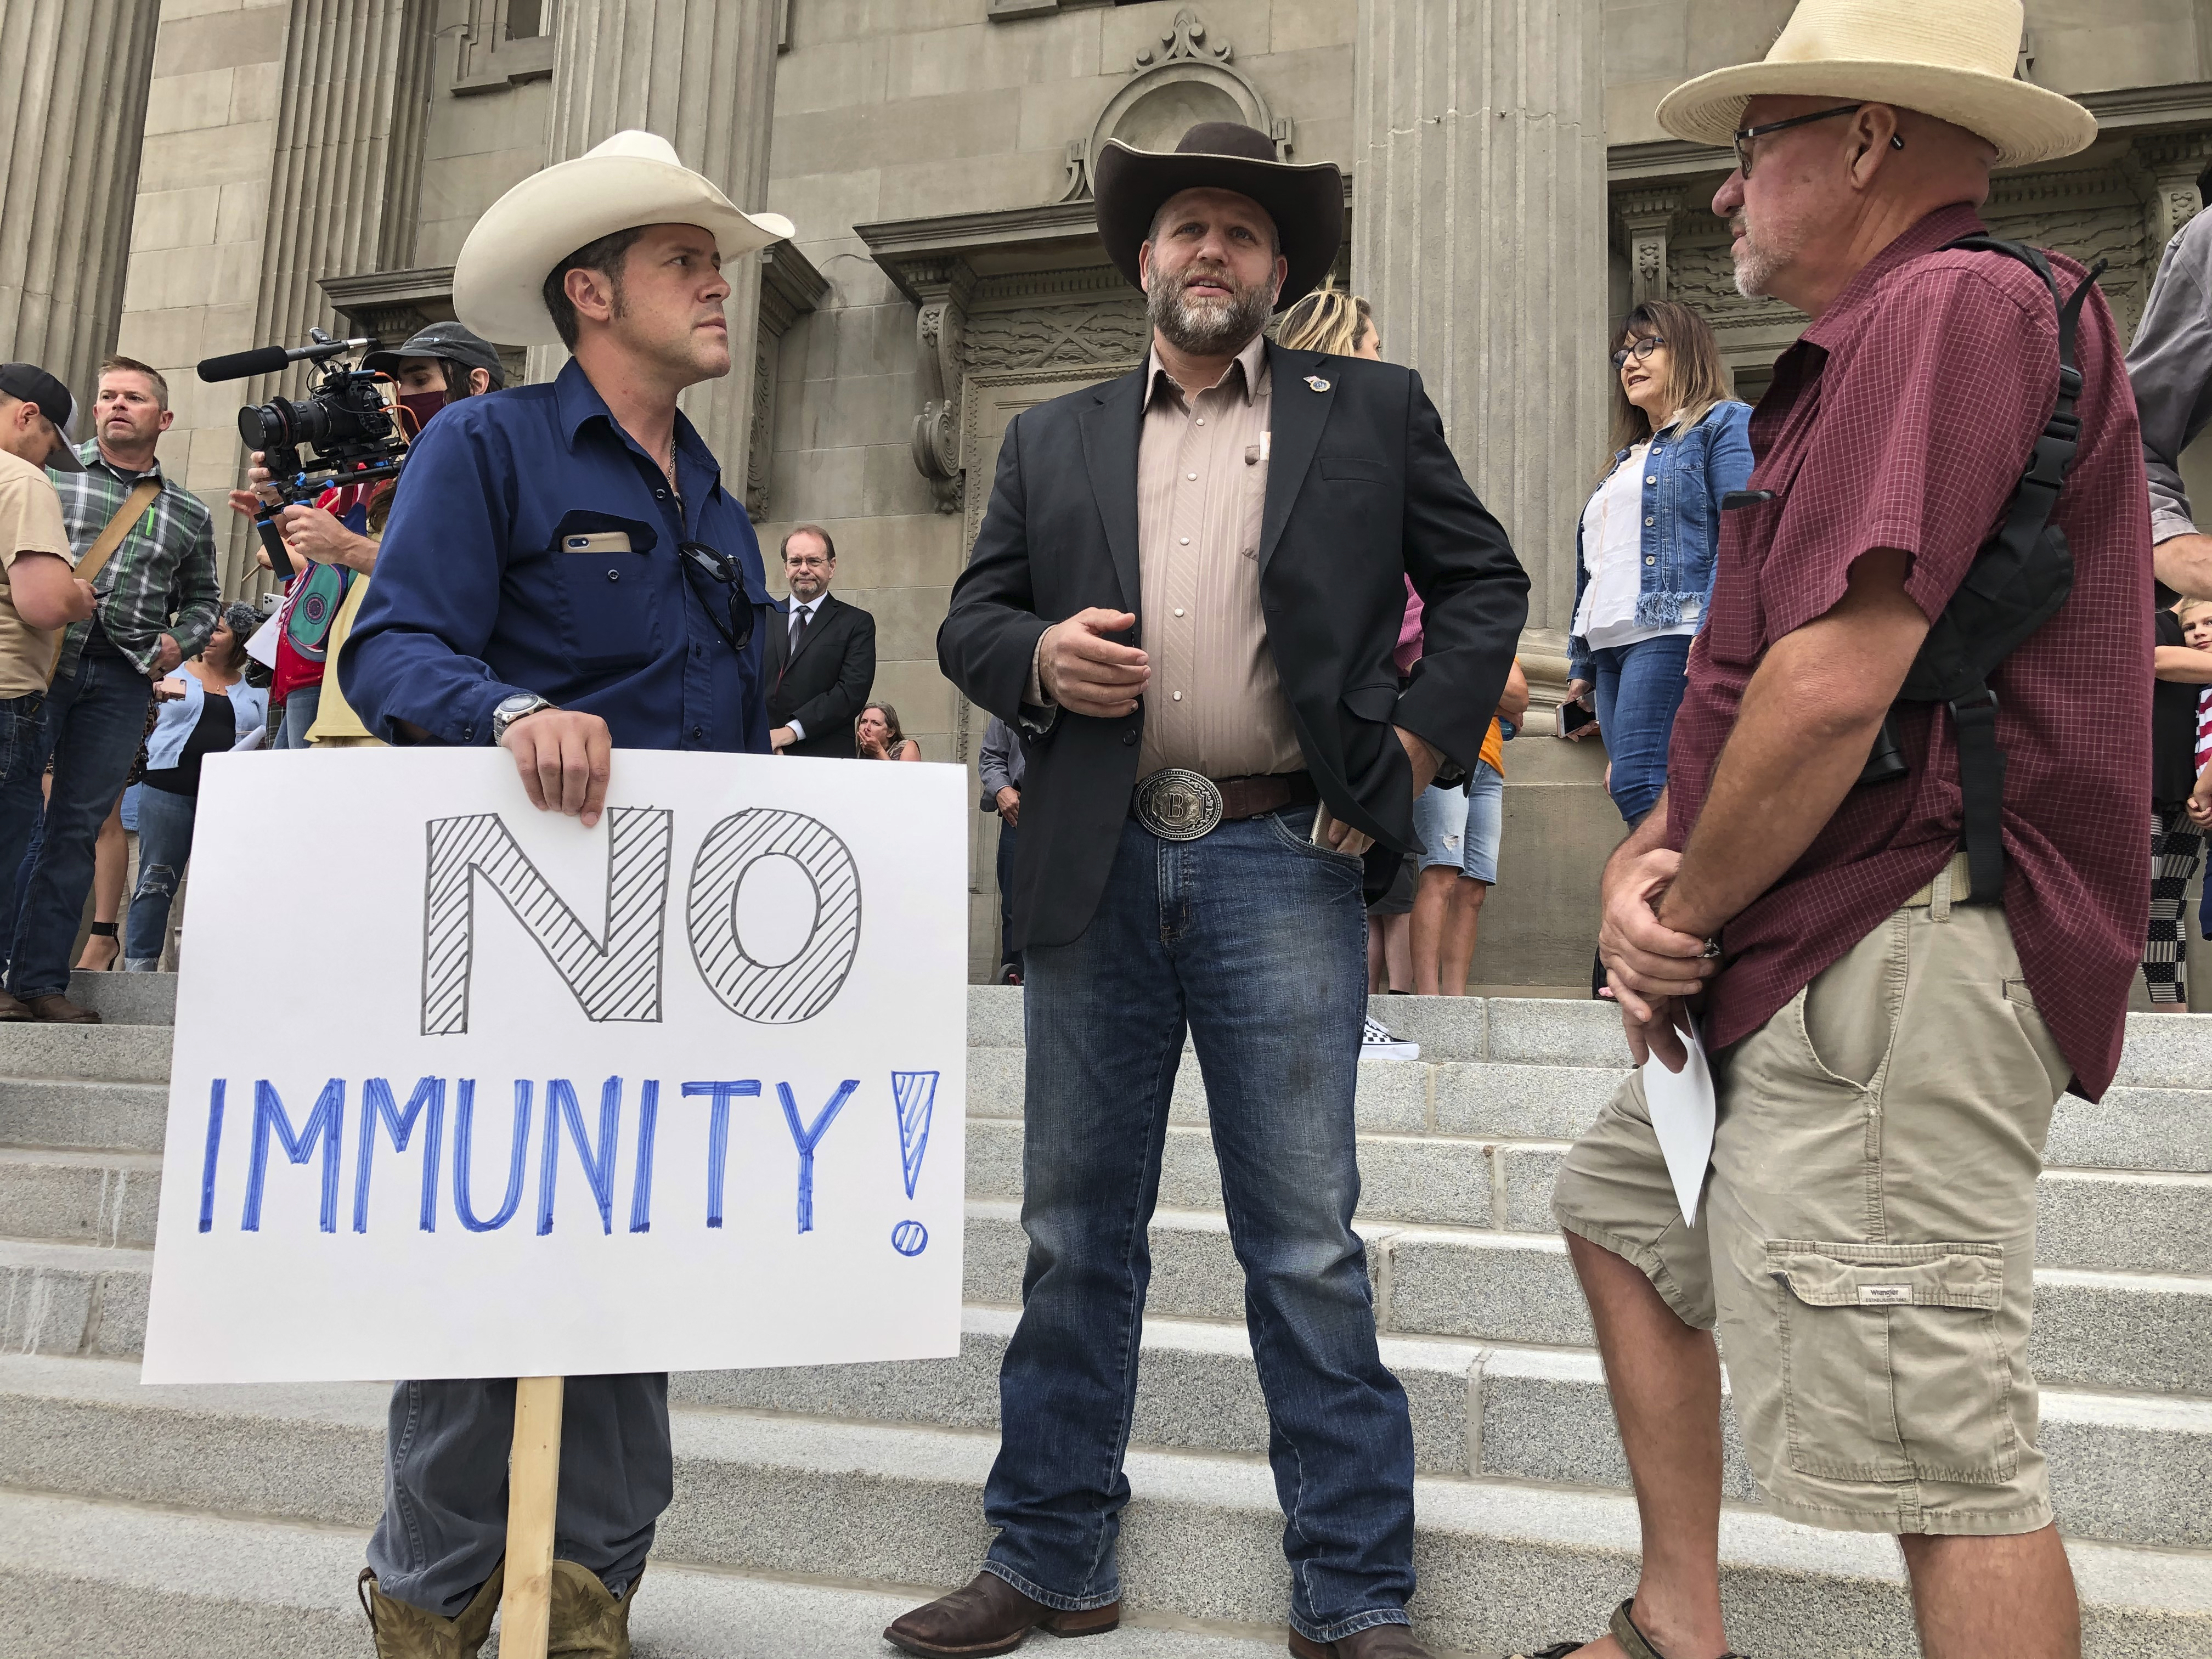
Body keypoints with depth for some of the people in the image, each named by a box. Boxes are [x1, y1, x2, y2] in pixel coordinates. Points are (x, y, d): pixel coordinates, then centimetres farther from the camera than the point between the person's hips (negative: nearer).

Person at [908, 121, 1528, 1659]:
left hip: (1284, 867, -2)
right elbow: (970, 617, 15)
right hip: (1096, 868, 3)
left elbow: (1485, 580, 12)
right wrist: (1037, 654, -7)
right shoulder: (1053, 439, 17)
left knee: (1307, 1247, 2)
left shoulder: (1374, 410, 11)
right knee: (1075, 1234, 11)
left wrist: (1417, 744, 1)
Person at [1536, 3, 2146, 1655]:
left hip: (1898, 953, -12)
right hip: (1801, 964, 12)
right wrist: (1647, 860, 2)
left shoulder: (1955, 303, -12)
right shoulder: (1869, 353, 22)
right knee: (1626, 1206, 23)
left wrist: (1688, 913, -10)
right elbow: (1747, 683, 18)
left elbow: (1835, 687, -24)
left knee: (1942, 1453, -5)